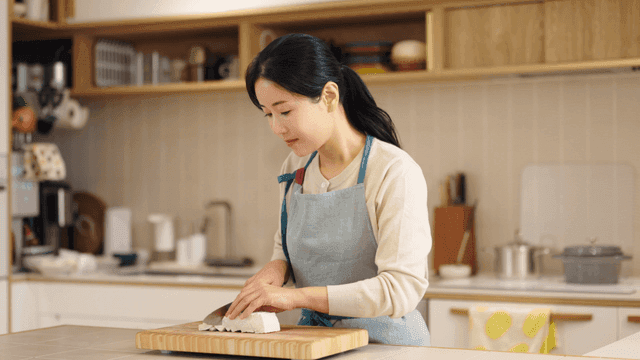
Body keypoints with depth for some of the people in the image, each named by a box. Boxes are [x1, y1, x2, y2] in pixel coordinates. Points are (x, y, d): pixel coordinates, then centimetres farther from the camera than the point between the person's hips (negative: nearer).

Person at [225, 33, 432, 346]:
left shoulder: (394, 171, -12)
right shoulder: (294, 169, 10)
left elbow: (403, 288, -19)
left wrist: (298, 296, -22)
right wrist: (277, 267, 2)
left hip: (382, 343, -6)